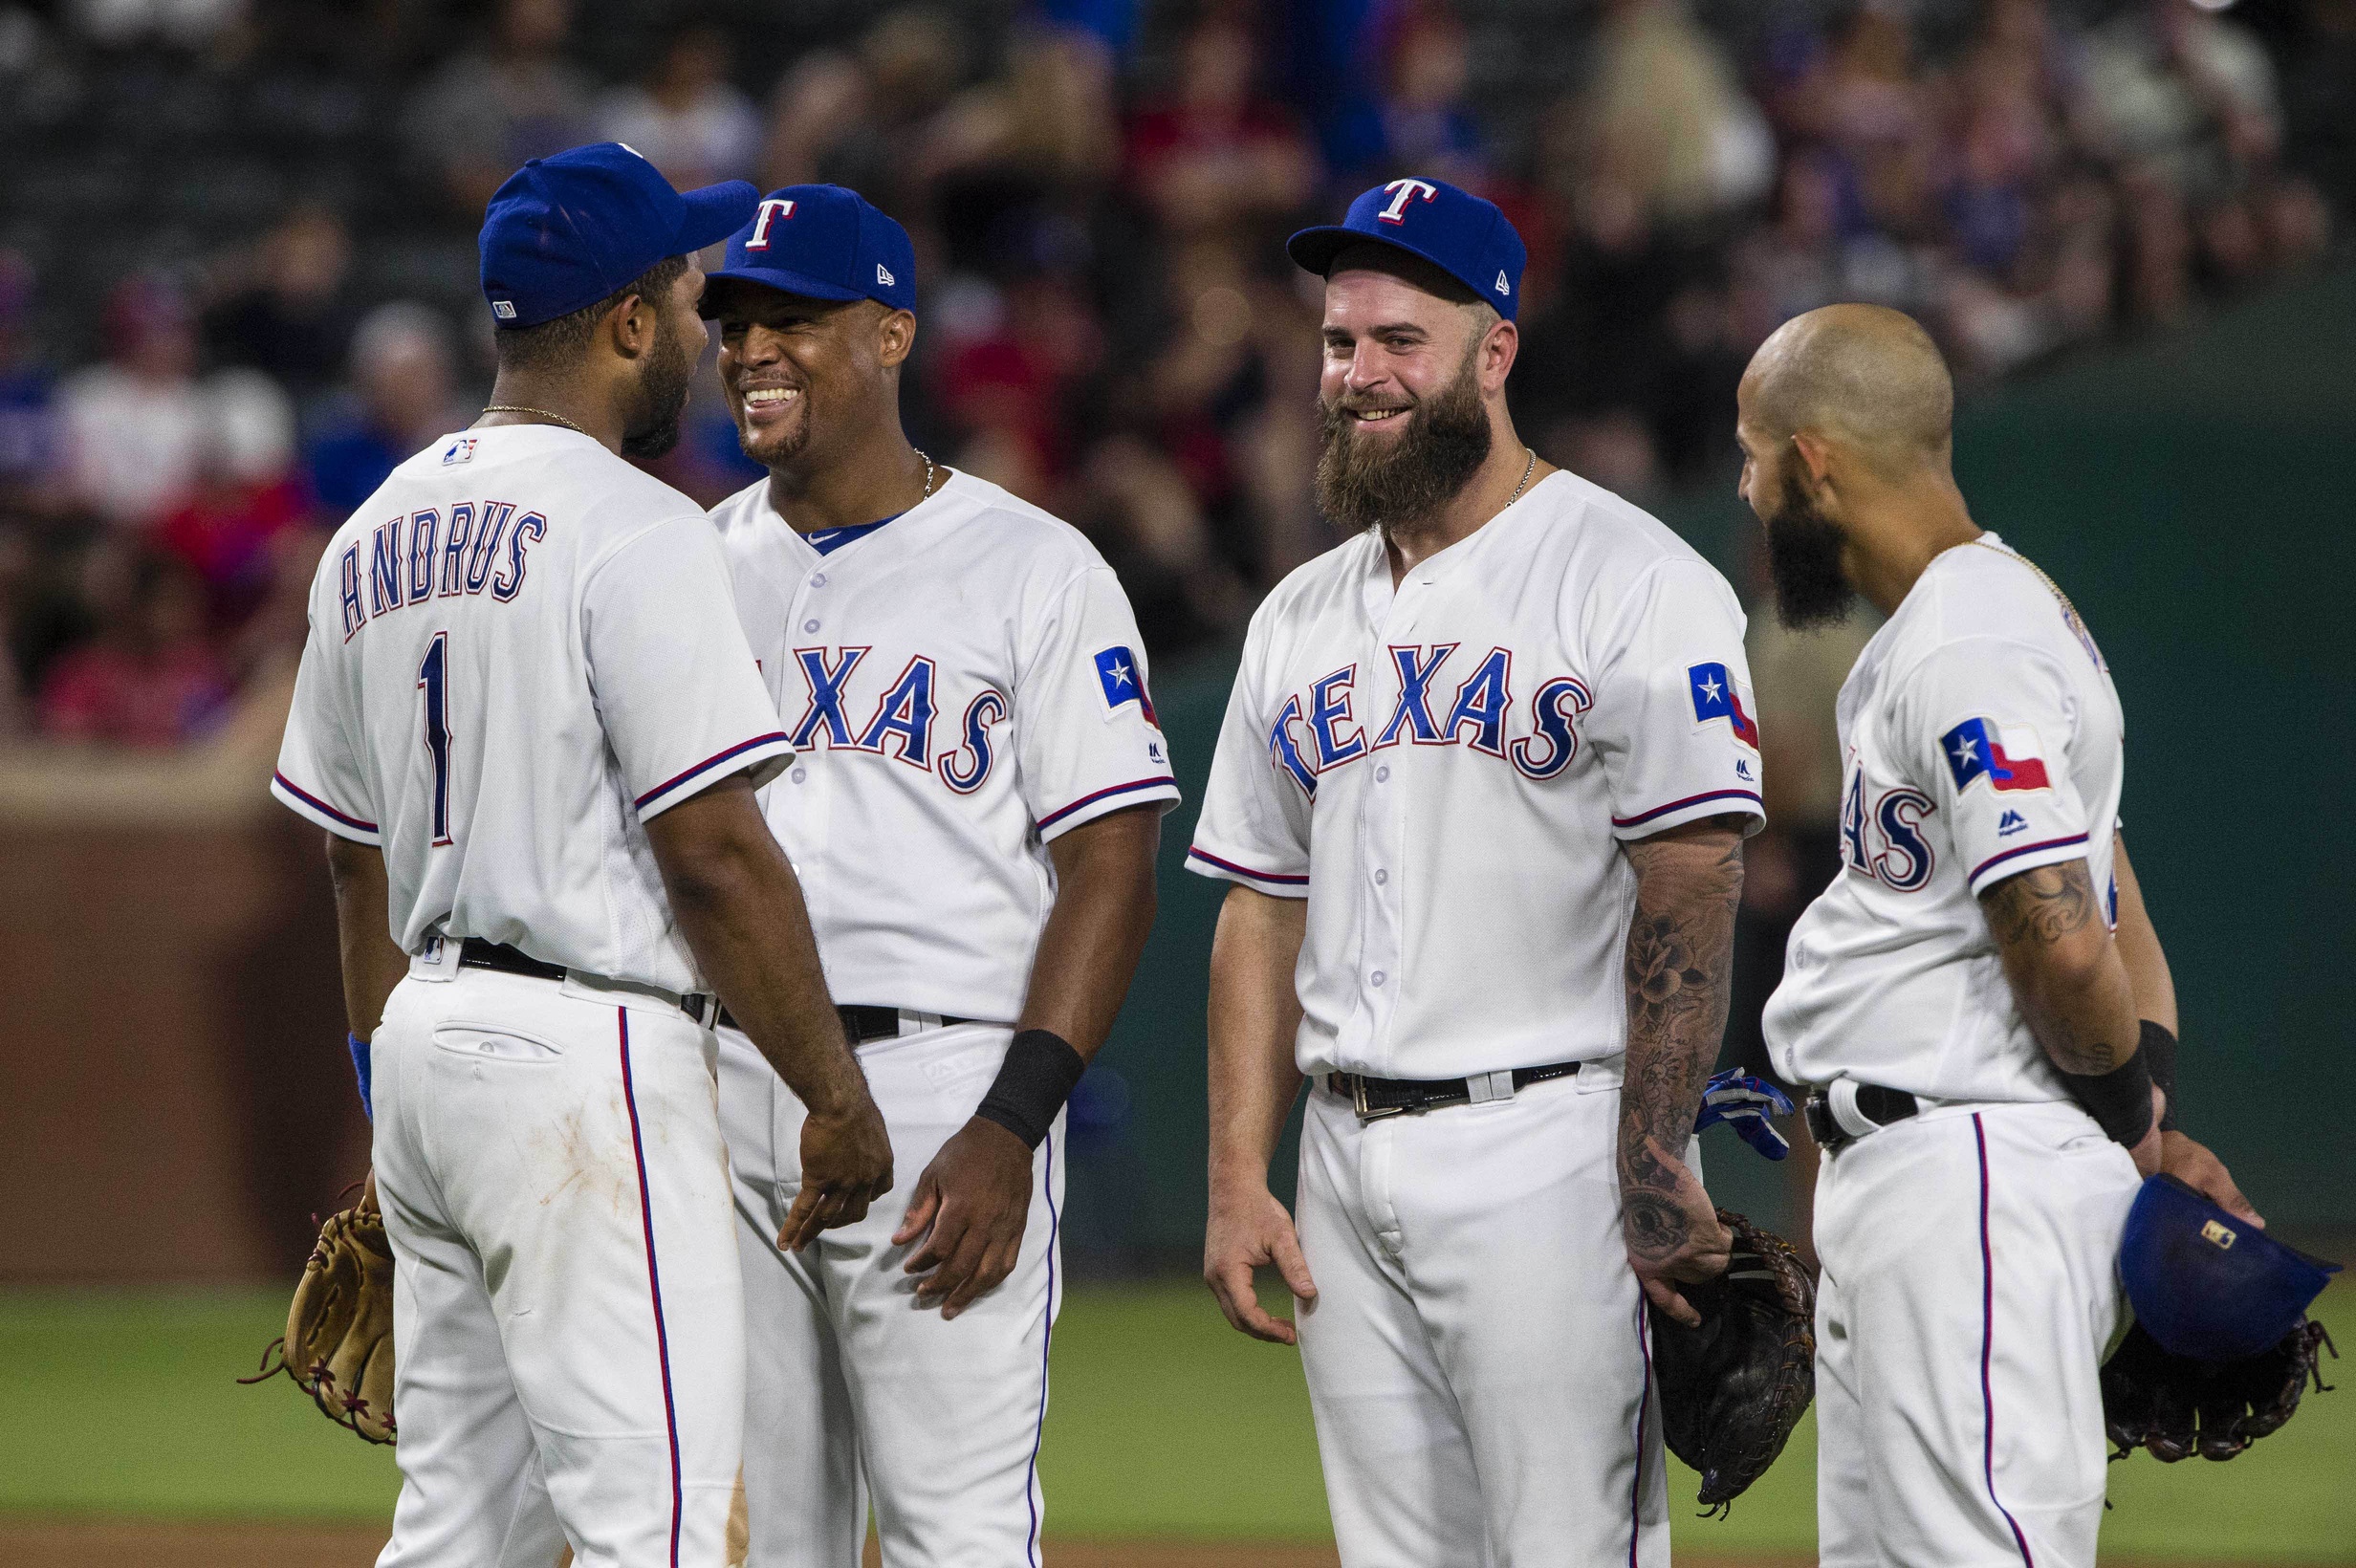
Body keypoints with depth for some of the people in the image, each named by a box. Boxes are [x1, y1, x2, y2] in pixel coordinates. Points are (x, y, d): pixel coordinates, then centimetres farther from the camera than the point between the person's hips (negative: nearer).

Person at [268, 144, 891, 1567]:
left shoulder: (376, 537, 14)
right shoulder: (630, 530, -12)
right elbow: (717, 856, -17)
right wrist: (839, 1097, -10)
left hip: (429, 1044, 9)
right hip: (589, 1056, -9)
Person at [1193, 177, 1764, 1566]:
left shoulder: (1633, 584, -5)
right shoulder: (1303, 619, 17)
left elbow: (1691, 891, -12)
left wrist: (1656, 1178, -18)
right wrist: (1238, 1181, 9)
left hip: (1546, 1149, -7)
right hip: (1346, 1171, 7)